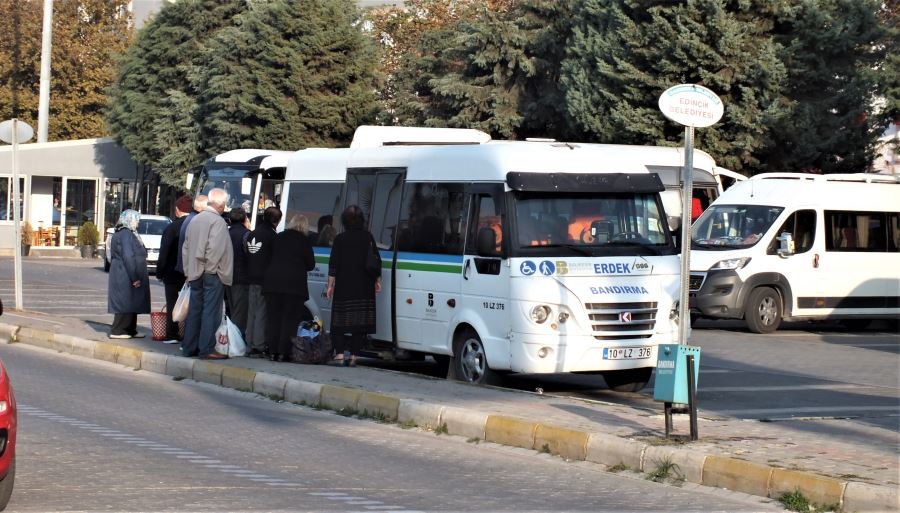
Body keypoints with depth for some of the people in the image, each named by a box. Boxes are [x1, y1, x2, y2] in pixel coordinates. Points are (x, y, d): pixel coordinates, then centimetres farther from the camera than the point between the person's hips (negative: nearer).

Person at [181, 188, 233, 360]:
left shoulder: (195, 220, 11)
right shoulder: (218, 221, -13)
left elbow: (186, 247, 16)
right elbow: (215, 249, -20)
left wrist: (188, 271, 19)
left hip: (194, 273, 7)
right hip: (212, 274, -7)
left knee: (194, 310, 12)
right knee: (210, 311, -5)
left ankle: (189, 347, 16)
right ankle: (206, 349, -6)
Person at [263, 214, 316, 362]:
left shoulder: (278, 237, 10)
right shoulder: (304, 241, -2)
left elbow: (270, 258, 14)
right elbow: (311, 264, 2)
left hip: (272, 282, 4)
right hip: (294, 283, -4)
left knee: (273, 318, 8)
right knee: (290, 320, 0)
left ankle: (272, 351, 5)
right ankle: (283, 352, -6)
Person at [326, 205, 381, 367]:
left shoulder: (340, 239, -1)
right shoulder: (368, 237, 3)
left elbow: (333, 264, -2)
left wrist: (330, 285, 3)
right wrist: (377, 280, 12)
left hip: (343, 286, -1)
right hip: (363, 288, 1)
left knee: (340, 322, 2)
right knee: (359, 322, 4)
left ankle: (340, 353, -11)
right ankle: (353, 355, 1)